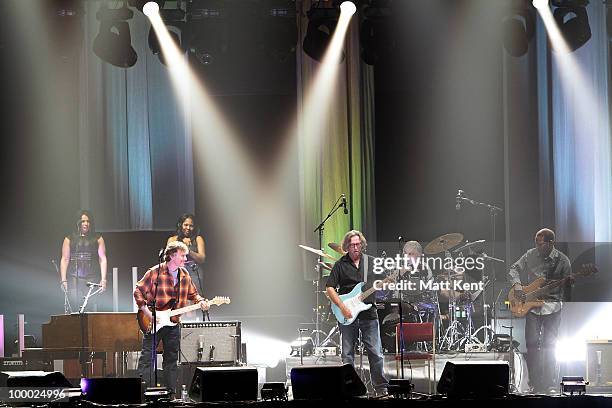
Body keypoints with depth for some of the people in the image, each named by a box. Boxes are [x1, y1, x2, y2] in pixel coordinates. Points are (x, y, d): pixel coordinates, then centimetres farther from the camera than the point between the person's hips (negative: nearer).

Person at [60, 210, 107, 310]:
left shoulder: (98, 239, 11)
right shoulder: (69, 239, 11)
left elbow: (102, 259, 6)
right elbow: (64, 260, 7)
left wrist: (103, 279, -4)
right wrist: (63, 280, -2)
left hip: (92, 279, 0)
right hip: (74, 278, 0)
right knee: (75, 305, -10)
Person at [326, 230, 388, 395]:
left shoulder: (372, 262, 8)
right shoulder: (340, 265, 1)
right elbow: (329, 288, -3)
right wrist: (342, 307, -13)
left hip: (369, 314, 1)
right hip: (347, 314, -1)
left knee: (376, 353, 1)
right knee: (347, 355, 3)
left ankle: (381, 388, 9)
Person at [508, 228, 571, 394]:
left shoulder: (562, 261, -5)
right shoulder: (530, 255, 2)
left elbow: (567, 291, 1)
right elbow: (514, 269, 11)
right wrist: (517, 285, -3)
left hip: (552, 306, -2)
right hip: (531, 304, 2)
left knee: (549, 345, -4)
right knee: (532, 343, -5)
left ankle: (550, 385, 4)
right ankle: (536, 384, 3)